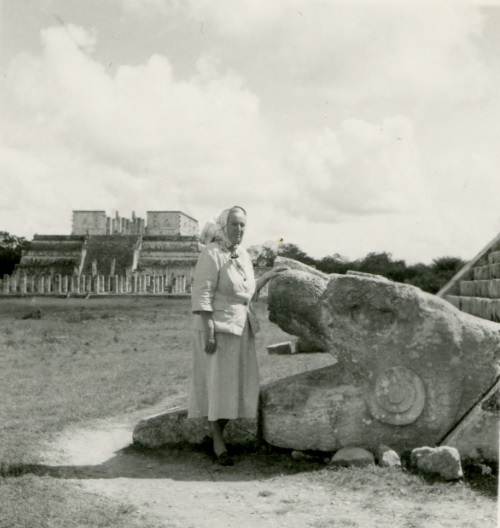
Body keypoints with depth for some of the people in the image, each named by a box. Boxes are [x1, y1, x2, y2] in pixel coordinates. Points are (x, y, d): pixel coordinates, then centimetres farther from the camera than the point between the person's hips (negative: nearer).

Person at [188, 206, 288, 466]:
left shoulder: (243, 256, 11)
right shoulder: (212, 254, -13)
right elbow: (202, 295, -18)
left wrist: (269, 275, 17)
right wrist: (208, 333, -23)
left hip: (241, 329, 8)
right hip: (218, 327, -8)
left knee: (235, 383, 8)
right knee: (218, 383, -2)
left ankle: (218, 434, 19)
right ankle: (219, 444, 6)